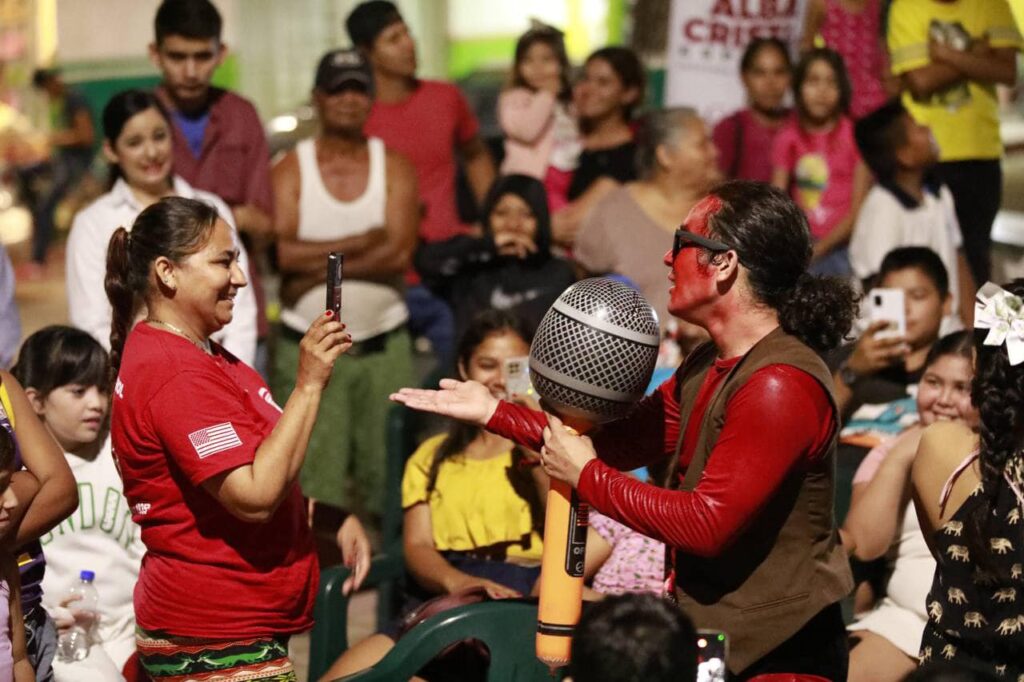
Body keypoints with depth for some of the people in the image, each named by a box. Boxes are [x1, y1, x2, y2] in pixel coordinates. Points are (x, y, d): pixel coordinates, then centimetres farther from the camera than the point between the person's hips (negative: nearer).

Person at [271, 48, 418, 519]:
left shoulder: (395, 169, 6)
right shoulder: (290, 170, 3)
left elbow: (399, 253, -9)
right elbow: (281, 252, -13)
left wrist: (319, 267, -11)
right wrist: (363, 243, -11)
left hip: (383, 347, 1)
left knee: (386, 477, 3)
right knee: (312, 485, -4)